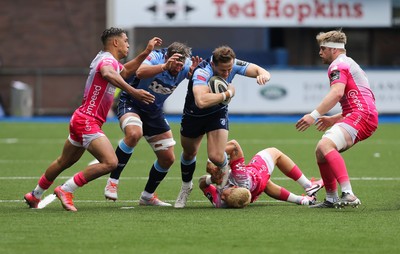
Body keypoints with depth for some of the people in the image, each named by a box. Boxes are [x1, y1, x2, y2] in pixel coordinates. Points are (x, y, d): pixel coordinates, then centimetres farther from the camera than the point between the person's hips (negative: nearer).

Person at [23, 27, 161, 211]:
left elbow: (126, 70, 33)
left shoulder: (105, 59, 14)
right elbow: (107, 74, -42)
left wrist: (146, 52, 23)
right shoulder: (108, 59, -16)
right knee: (110, 162, -20)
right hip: (88, 121, -10)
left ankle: (34, 196, 40)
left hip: (81, 119, 10)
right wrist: (132, 91, -53)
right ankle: (66, 190, -14)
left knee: (63, 163, 25)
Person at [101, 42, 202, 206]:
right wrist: (164, 66, -62)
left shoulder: (185, 66, -12)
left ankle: (147, 197, 24)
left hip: (154, 111, 6)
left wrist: (194, 72, -40)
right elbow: (140, 72, -47)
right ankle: (112, 181, -27)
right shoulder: (155, 57, -29)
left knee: (168, 158, 4)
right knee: (134, 134, -38)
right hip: (131, 104, -6)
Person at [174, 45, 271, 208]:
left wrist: (263, 74, -44)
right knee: (189, 153, 20)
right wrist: (227, 94, -44)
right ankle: (186, 187, 50)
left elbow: (258, 70, -19)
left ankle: (224, 168, 22)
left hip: (218, 114, 2)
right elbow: (201, 101, -56)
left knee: (216, 157, -17)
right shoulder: (202, 72, -40)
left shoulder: (233, 64, -24)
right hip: (194, 115, -2)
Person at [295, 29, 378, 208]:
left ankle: (349, 195, -41)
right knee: (321, 151, 15)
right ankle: (331, 199, 19)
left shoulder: (338, 65, -3)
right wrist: (333, 120, 33)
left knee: (325, 145, -29)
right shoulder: (348, 64, 30)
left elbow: (337, 93, -22)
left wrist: (314, 115, -26)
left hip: (361, 115, -11)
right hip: (362, 115, 11)